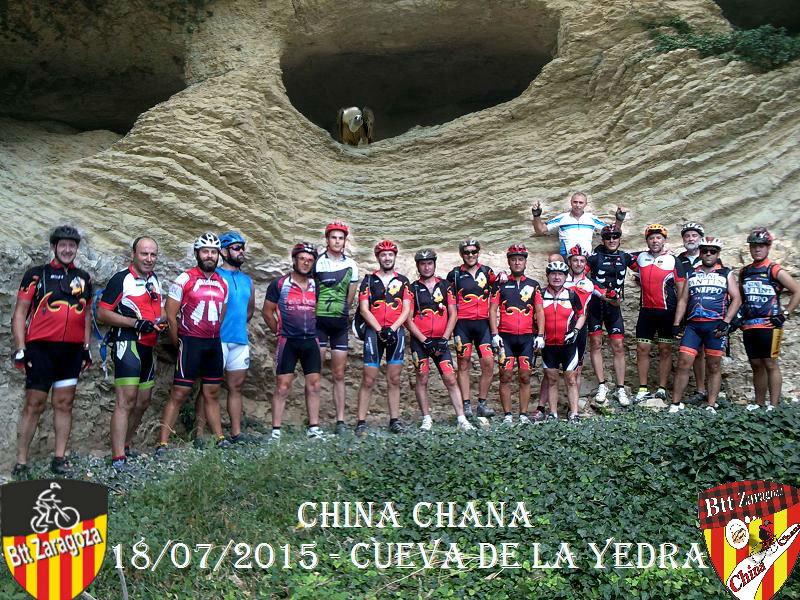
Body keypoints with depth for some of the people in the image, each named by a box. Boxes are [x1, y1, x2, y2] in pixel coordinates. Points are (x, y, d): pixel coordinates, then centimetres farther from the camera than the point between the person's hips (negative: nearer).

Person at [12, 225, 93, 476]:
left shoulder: (83, 278, 12)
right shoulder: (37, 274, 0)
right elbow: (20, 313, -1)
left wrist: (86, 347, 13)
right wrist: (20, 349, -8)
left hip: (72, 351, 4)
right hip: (41, 349, -4)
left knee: (64, 404, 7)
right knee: (34, 405, -2)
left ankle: (59, 459, 15)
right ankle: (21, 463, 6)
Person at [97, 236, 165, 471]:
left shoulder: (155, 279, 15)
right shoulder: (121, 280, -9)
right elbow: (102, 313, -13)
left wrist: (162, 320, 4)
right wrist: (136, 322, -21)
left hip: (148, 347, 9)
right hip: (127, 343, -8)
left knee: (143, 402, 15)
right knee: (126, 401, -15)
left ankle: (125, 445, 31)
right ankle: (118, 458, -15)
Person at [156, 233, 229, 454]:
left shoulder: (222, 283, 11)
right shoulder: (184, 279, -6)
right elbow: (170, 315, -6)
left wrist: (213, 337, 13)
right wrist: (178, 344, -1)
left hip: (214, 344, 5)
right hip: (190, 342, -5)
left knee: (212, 394, 12)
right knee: (179, 394, -6)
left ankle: (220, 439, 17)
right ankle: (162, 444, -2)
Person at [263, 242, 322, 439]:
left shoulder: (316, 286, 7)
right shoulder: (279, 284, -3)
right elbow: (267, 312, 3)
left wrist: (316, 331, 12)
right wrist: (279, 332, 6)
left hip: (311, 342, 4)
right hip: (288, 342, -3)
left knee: (314, 386, 5)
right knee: (282, 387, -2)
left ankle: (313, 428, 13)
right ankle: (276, 430, 2)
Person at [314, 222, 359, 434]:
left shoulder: (351, 265, 9)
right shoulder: (316, 262, -1)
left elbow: (350, 298, 14)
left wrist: (339, 312, 12)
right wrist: (323, 311, 2)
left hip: (340, 323, 3)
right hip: (318, 321, -3)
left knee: (339, 375, 6)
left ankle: (340, 421, 10)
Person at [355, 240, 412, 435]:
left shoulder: (403, 281, 10)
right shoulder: (369, 280, 5)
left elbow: (406, 309, 4)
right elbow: (364, 309, -2)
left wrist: (392, 328, -11)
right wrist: (380, 330, -13)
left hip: (396, 332, 2)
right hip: (374, 331, -2)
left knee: (394, 379, 6)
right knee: (368, 379, -4)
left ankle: (394, 420, 11)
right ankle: (361, 422, -1)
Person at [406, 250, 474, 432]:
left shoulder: (445, 286, 10)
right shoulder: (412, 289, 4)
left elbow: (453, 314, 6)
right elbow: (408, 319, -2)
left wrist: (444, 339, -4)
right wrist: (424, 341, -10)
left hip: (440, 340, 1)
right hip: (420, 340, -1)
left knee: (450, 379, -4)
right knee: (422, 379, -2)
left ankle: (461, 419, -3)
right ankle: (426, 419, 8)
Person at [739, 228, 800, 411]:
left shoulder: (775, 270, -4)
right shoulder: (744, 272, 13)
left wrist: (785, 314, -7)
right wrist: (740, 316, 15)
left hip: (769, 325, -5)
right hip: (748, 326, 5)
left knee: (770, 364, -4)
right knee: (756, 365, 11)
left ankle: (773, 405, -1)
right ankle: (759, 403, 19)